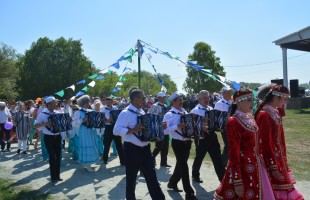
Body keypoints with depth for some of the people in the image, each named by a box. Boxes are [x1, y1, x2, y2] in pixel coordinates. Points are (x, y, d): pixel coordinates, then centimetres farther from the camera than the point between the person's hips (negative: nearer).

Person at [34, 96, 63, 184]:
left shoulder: (57, 113, 4)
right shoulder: (43, 114, -10)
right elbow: (35, 125, -14)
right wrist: (45, 124, -28)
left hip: (58, 137, 5)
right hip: (49, 138, -5)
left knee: (58, 157, 10)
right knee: (52, 157, -2)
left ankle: (57, 176, 23)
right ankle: (53, 177, 12)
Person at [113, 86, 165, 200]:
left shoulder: (141, 111, 10)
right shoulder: (125, 113, -14)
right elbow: (116, 130, -21)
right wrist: (133, 130, -27)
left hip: (145, 148, 7)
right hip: (132, 150, -7)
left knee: (151, 176, 11)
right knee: (131, 177, 10)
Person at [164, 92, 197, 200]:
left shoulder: (185, 112, 8)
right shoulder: (169, 115, -12)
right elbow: (164, 130, -18)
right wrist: (177, 127, -27)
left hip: (187, 142, 7)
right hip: (178, 143, -7)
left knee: (181, 164, 19)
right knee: (184, 166, -2)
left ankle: (172, 183, 41)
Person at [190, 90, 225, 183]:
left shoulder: (211, 109, 10)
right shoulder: (195, 111, -9)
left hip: (212, 135, 5)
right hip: (201, 136, -5)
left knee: (217, 157, 3)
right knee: (199, 157, 11)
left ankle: (222, 178, 9)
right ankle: (195, 176, 33)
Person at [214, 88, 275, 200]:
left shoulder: (250, 118, 7)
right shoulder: (233, 122, -18)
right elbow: (234, 152, -20)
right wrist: (238, 182, -21)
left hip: (255, 166, 8)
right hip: (243, 168, -8)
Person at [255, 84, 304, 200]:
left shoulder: (276, 113, 8)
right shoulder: (264, 114, -20)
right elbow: (266, 143, -21)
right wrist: (274, 167, -19)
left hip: (279, 158, 8)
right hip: (271, 159, -8)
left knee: (283, 185, 15)